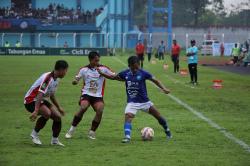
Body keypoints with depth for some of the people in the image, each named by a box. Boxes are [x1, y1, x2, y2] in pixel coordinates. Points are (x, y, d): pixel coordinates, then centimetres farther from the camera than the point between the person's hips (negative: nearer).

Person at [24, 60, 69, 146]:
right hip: (31, 100, -9)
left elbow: (52, 95, 21)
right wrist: (36, 111, -41)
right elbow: (40, 94, -34)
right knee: (47, 113, -33)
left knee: (58, 117, -2)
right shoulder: (47, 78, -26)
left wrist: (59, 107, 28)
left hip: (42, 100, 9)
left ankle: (55, 140, 14)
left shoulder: (56, 79, 5)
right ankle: (34, 134, -14)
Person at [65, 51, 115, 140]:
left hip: (98, 96, 1)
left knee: (100, 111, -22)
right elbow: (77, 79, 8)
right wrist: (75, 81, -16)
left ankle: (92, 132, -3)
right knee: (83, 108, -26)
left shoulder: (103, 68, -1)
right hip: (86, 94, -1)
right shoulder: (84, 69, 3)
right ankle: (71, 130, -13)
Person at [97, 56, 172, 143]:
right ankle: (127, 137, -30)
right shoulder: (125, 74, -5)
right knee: (128, 117, -24)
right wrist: (101, 73, 0)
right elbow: (113, 77, 9)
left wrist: (163, 88, -17)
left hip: (144, 101, -1)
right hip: (132, 102, 1)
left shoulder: (143, 73, -12)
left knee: (158, 116, 8)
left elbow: (155, 80, -4)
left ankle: (167, 131, 31)